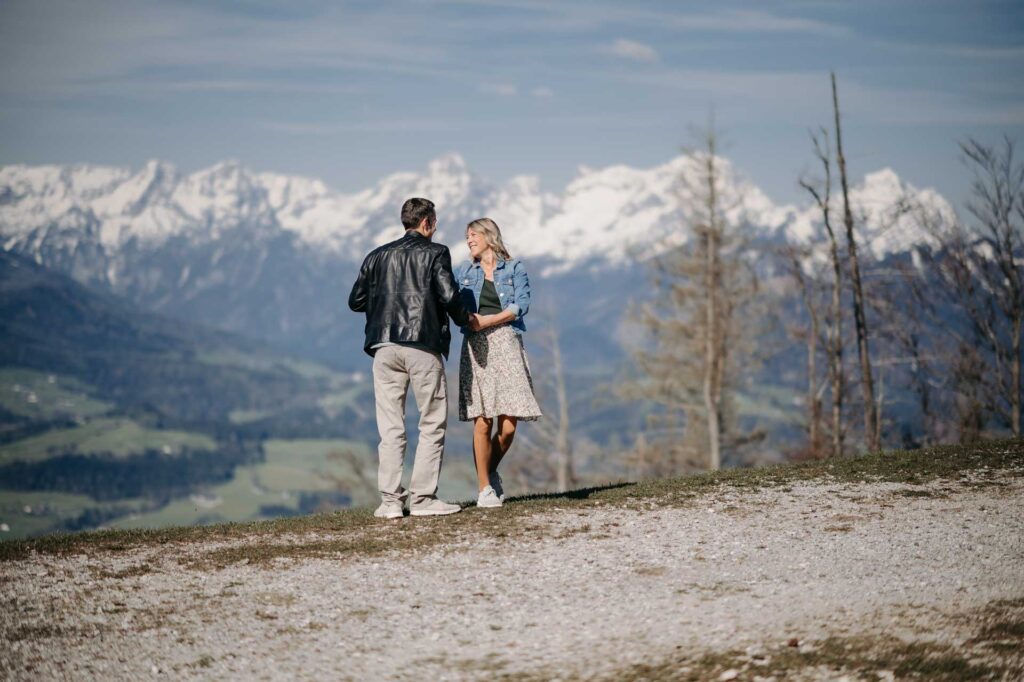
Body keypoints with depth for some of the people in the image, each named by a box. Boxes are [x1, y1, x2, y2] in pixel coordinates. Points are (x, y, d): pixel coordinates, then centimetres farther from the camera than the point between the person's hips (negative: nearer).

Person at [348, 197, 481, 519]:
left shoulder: (378, 256, 14)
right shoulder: (435, 253, 2)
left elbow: (355, 301, 13)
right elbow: (448, 296, -9)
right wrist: (466, 319, 10)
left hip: (385, 346, 4)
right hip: (423, 346, -4)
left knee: (390, 428, 6)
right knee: (432, 423, 5)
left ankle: (390, 500, 3)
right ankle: (422, 498, 0)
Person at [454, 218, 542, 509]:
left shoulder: (514, 268, 10)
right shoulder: (464, 271, 16)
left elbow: (521, 305, -3)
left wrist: (488, 321, -14)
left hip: (506, 344, 0)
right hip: (475, 347, 1)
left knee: (509, 424, -6)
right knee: (482, 420, -8)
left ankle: (491, 472, 20)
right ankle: (484, 488, -1)